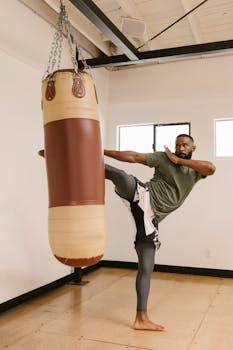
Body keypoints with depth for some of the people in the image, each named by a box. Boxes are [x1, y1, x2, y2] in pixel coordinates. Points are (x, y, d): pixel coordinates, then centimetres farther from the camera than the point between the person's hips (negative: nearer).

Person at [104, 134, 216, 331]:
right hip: (142, 197, -2)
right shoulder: (163, 158, 5)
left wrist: (178, 160, -7)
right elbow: (133, 157, -1)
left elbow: (211, 168, -8)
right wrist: (101, 151, -8)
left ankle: (141, 319, 10)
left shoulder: (195, 170, 15)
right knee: (121, 176, -33)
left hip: (151, 217, 3)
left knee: (147, 267, 2)